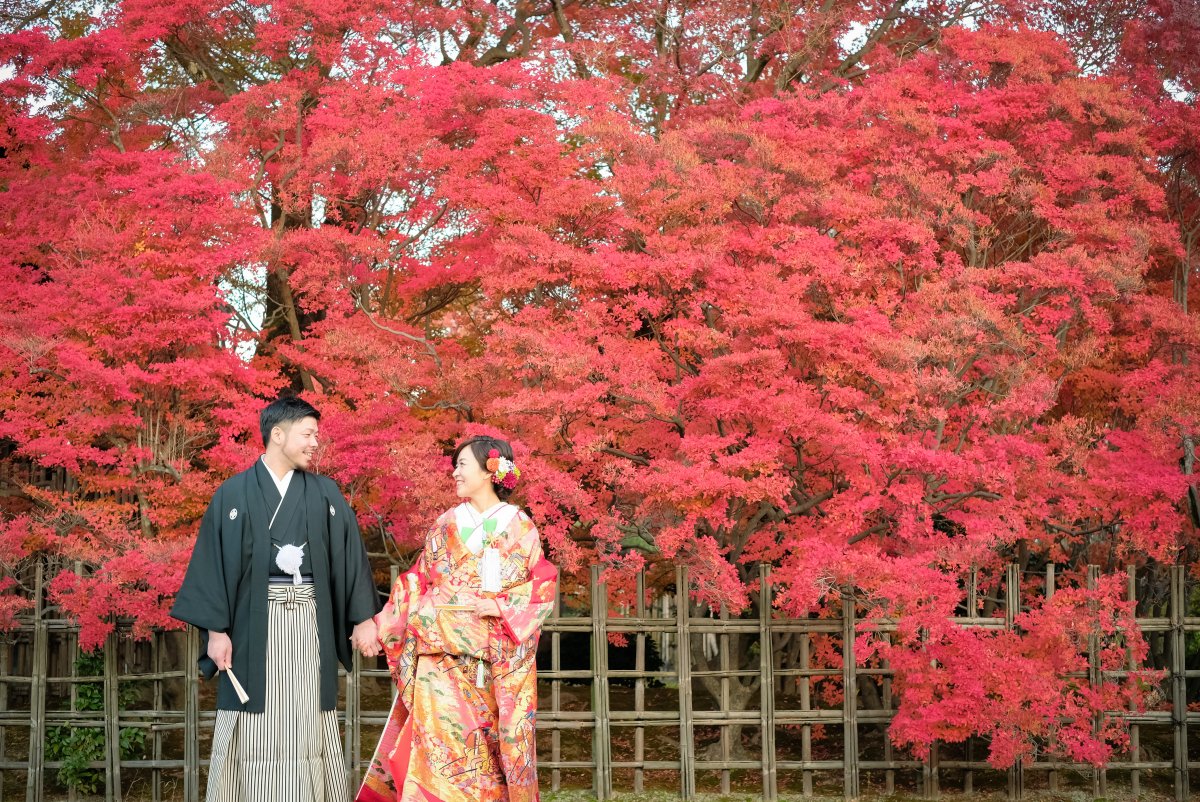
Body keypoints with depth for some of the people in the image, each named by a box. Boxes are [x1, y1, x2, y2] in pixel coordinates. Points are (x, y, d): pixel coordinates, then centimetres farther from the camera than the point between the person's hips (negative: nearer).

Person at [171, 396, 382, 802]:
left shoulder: (325, 494, 10)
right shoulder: (234, 494, 2)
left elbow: (350, 554, 8)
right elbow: (213, 561, -1)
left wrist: (363, 617, 2)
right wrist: (215, 629, -8)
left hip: (309, 624, 2)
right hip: (253, 624, -2)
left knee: (308, 730, 2)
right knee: (253, 734, -2)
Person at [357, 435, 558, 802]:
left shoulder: (520, 527, 3)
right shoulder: (446, 524, 10)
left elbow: (543, 586, 0)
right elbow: (417, 582, 12)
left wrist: (502, 607, -13)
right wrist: (382, 625, 7)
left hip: (498, 656, -2)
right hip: (442, 649, 2)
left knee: (491, 743, -1)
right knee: (439, 737, -6)